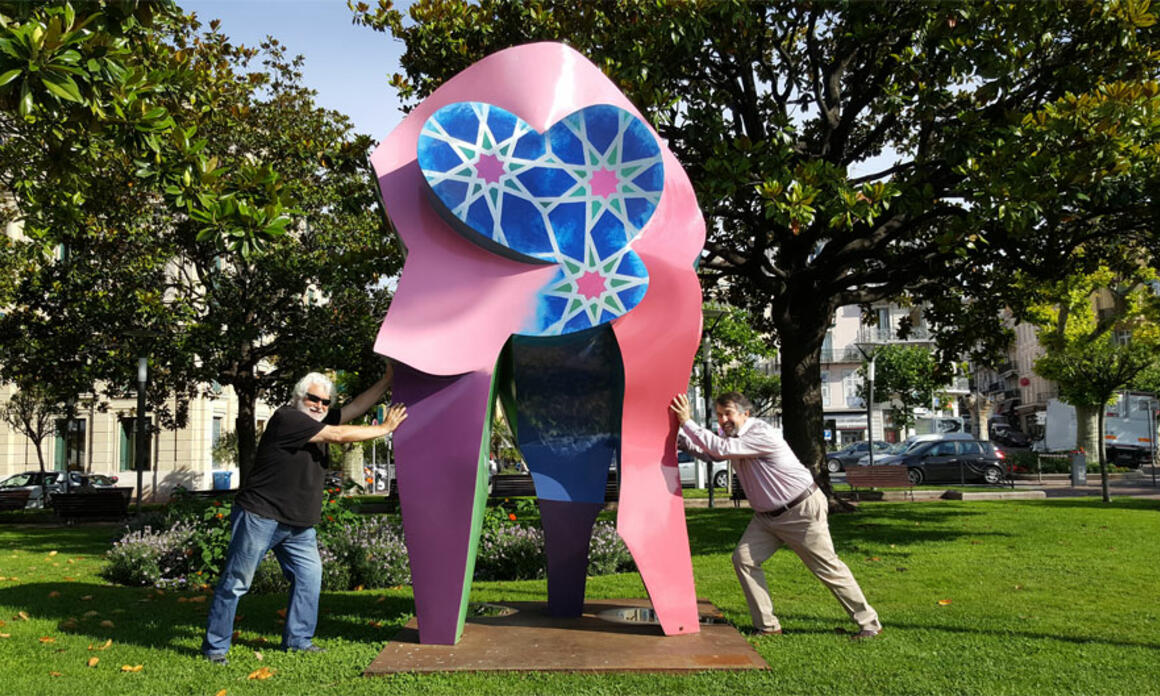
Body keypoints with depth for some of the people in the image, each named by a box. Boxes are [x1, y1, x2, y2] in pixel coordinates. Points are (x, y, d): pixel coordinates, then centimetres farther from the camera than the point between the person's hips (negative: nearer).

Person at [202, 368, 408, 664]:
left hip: (298, 525, 9)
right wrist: (385, 429, -12)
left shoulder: (322, 421, 10)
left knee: (309, 576, 5)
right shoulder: (287, 418, -16)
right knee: (236, 581, 0)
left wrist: (388, 379, 4)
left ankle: (298, 638, 17)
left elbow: (357, 406, 12)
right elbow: (339, 435, -18)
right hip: (259, 517, -9)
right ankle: (215, 645, 10)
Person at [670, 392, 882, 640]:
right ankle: (767, 626, 3)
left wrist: (688, 422, -31)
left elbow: (721, 449, -35)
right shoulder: (732, 436, 2)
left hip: (802, 511, -8)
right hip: (767, 515, 8)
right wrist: (678, 433, -5)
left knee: (827, 567, -2)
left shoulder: (762, 435, -26)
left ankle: (869, 623, 14)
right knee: (744, 559, -5)